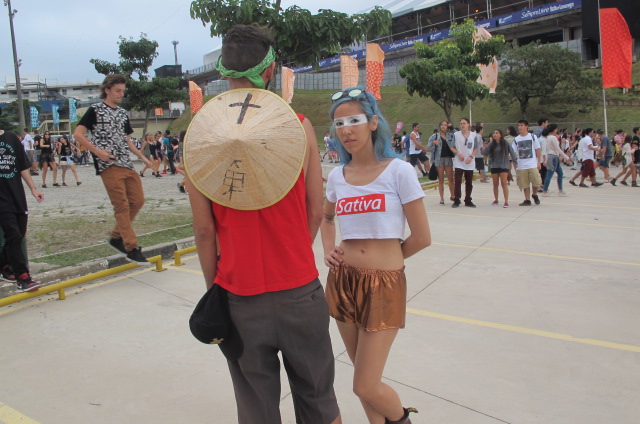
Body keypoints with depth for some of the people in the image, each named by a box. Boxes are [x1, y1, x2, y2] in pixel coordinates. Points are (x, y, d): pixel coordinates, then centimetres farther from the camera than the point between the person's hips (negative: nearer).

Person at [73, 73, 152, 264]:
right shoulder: (95, 110, 0)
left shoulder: (122, 113, 19)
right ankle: (132, 248, -5)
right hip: (108, 165, -7)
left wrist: (142, 157, 14)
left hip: (126, 164, 7)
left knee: (137, 201, 5)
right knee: (122, 205, -8)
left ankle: (116, 237, 20)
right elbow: (78, 134, -5)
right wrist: (97, 151, -14)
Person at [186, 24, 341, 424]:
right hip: (301, 292, 0)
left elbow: (204, 229, -5)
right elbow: (316, 212, -1)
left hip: (241, 298, 0)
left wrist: (214, 288, 8)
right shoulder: (299, 126, -7)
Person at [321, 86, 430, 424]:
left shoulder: (398, 171, -9)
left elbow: (421, 238, -6)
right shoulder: (336, 177, 4)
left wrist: (384, 258, 6)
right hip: (342, 281, 5)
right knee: (364, 378, 16)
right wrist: (329, 251, 7)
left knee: (366, 387, -1)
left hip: (384, 285, -4)